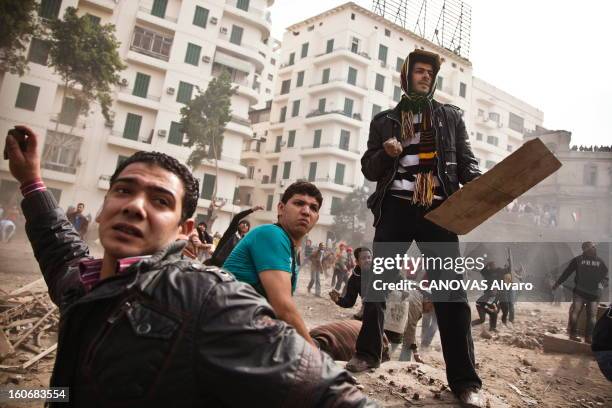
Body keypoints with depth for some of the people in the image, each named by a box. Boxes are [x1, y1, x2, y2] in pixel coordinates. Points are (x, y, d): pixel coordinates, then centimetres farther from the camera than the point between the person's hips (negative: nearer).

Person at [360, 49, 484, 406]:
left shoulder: (450, 116, 16)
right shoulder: (384, 120, 15)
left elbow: (467, 161, 9)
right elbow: (369, 168, 13)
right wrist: (385, 153, -9)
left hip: (438, 208, -1)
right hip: (395, 207, 2)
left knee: (451, 288, -7)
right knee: (376, 282, 5)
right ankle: (369, 353, 23)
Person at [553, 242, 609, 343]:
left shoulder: (600, 262, 8)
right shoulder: (578, 260, 0)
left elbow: (605, 276, 12)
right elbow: (567, 272, 6)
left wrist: (602, 283, -11)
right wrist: (557, 283, 8)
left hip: (594, 293, 3)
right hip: (580, 292, -3)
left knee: (592, 315, 3)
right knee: (575, 311, -10)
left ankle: (589, 337, 12)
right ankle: (573, 333, -1)